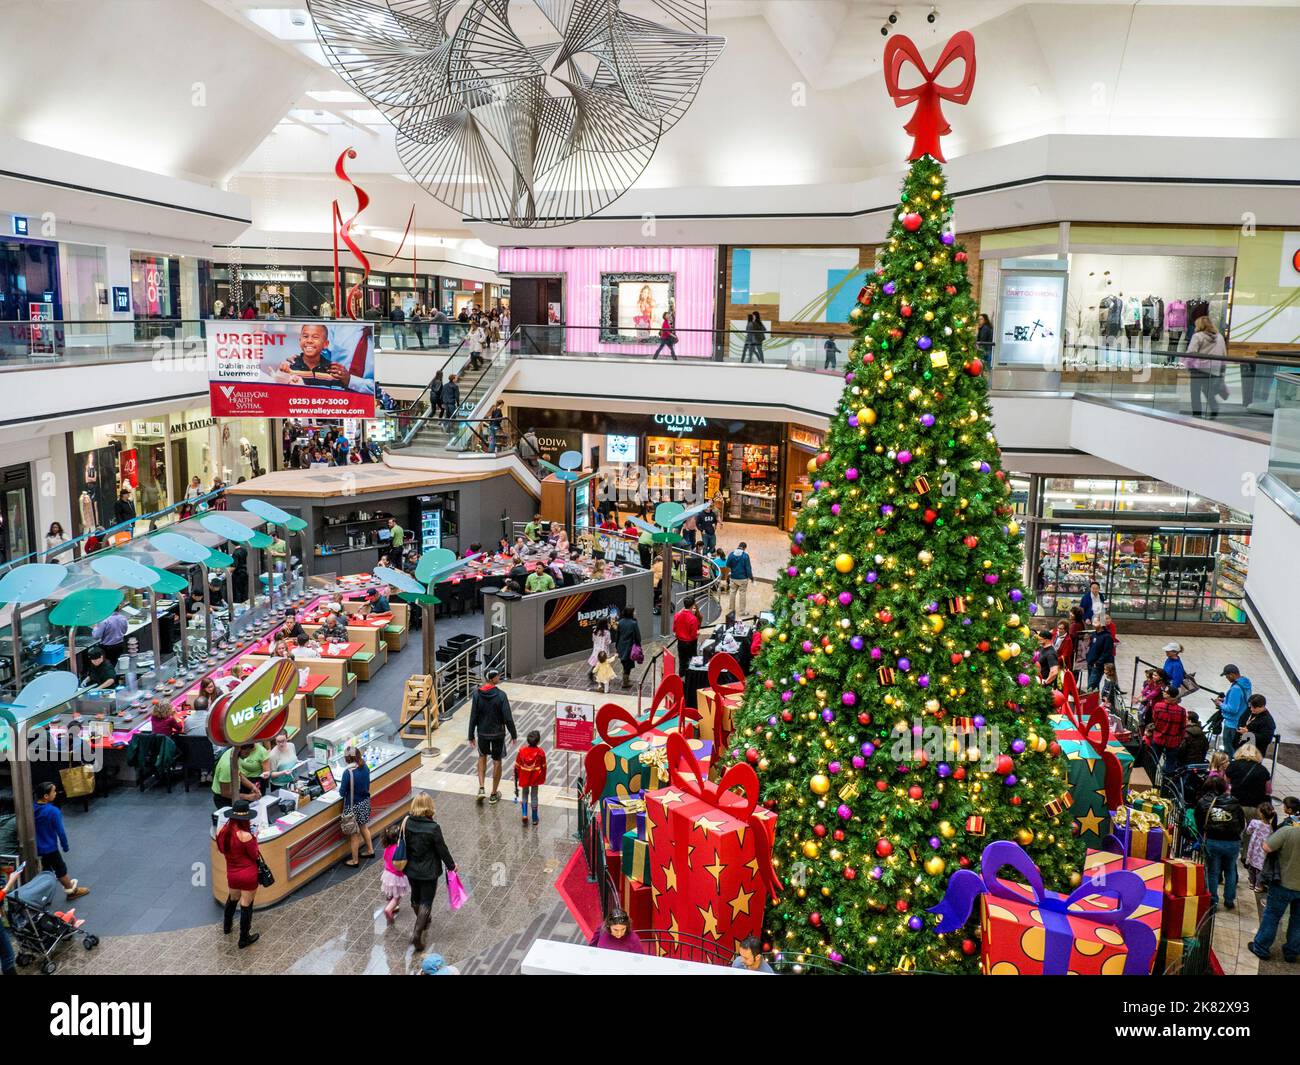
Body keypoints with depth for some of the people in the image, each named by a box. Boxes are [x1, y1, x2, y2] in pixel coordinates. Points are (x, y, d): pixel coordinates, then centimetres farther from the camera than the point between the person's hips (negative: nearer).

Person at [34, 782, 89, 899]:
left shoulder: (32, 808, -8)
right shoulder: (53, 811, -27)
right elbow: (60, 831, -19)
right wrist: (65, 846, -3)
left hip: (36, 847, 6)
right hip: (50, 848, -6)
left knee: (46, 869, 23)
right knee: (61, 869, 14)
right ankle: (72, 891, 32)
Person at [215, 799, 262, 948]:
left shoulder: (221, 831, -11)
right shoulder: (245, 836, -29)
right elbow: (255, 856, -14)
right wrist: (254, 839, -2)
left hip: (232, 873, 6)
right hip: (249, 875, -6)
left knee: (232, 898, 31)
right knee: (246, 905, 10)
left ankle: (227, 925, 53)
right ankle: (244, 939, 23)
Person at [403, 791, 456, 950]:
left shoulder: (407, 823, -11)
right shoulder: (433, 828, -24)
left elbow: (404, 845, 1)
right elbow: (442, 849, -14)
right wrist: (451, 865, 3)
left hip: (411, 869, 5)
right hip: (429, 872, -5)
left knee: (415, 897, 24)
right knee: (426, 901, 6)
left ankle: (423, 922, 47)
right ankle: (417, 934, -2)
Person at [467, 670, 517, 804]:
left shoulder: (477, 695, -9)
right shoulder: (501, 695, -17)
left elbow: (473, 717, -5)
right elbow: (508, 718, -15)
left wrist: (471, 736, 4)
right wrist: (513, 734, -3)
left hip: (482, 732, 2)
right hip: (498, 733, -2)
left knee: (482, 757, 25)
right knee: (497, 761, 12)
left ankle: (481, 788, 13)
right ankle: (494, 794, 20)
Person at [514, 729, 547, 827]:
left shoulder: (522, 750, -12)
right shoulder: (540, 752, -14)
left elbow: (517, 766, -4)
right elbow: (543, 766, -4)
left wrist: (516, 777, 10)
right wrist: (543, 778, 11)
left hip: (524, 778, 0)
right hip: (536, 778, 0)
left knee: (524, 794, 19)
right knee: (534, 796, 13)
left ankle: (524, 814, 2)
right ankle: (534, 818, 18)